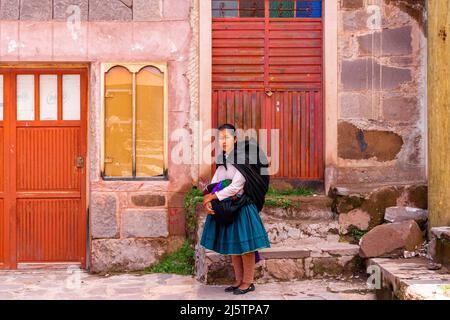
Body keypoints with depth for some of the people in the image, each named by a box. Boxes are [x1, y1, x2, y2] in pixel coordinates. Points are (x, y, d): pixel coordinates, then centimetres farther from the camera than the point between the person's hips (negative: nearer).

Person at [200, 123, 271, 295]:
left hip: (242, 207, -7)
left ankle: (248, 282, 12)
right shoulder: (222, 160, 8)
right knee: (231, 245, 13)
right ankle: (239, 280, 24)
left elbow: (235, 187, -20)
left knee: (244, 245, 1)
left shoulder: (242, 160, -14)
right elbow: (214, 183, 5)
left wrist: (213, 196, -16)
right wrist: (208, 201, -11)